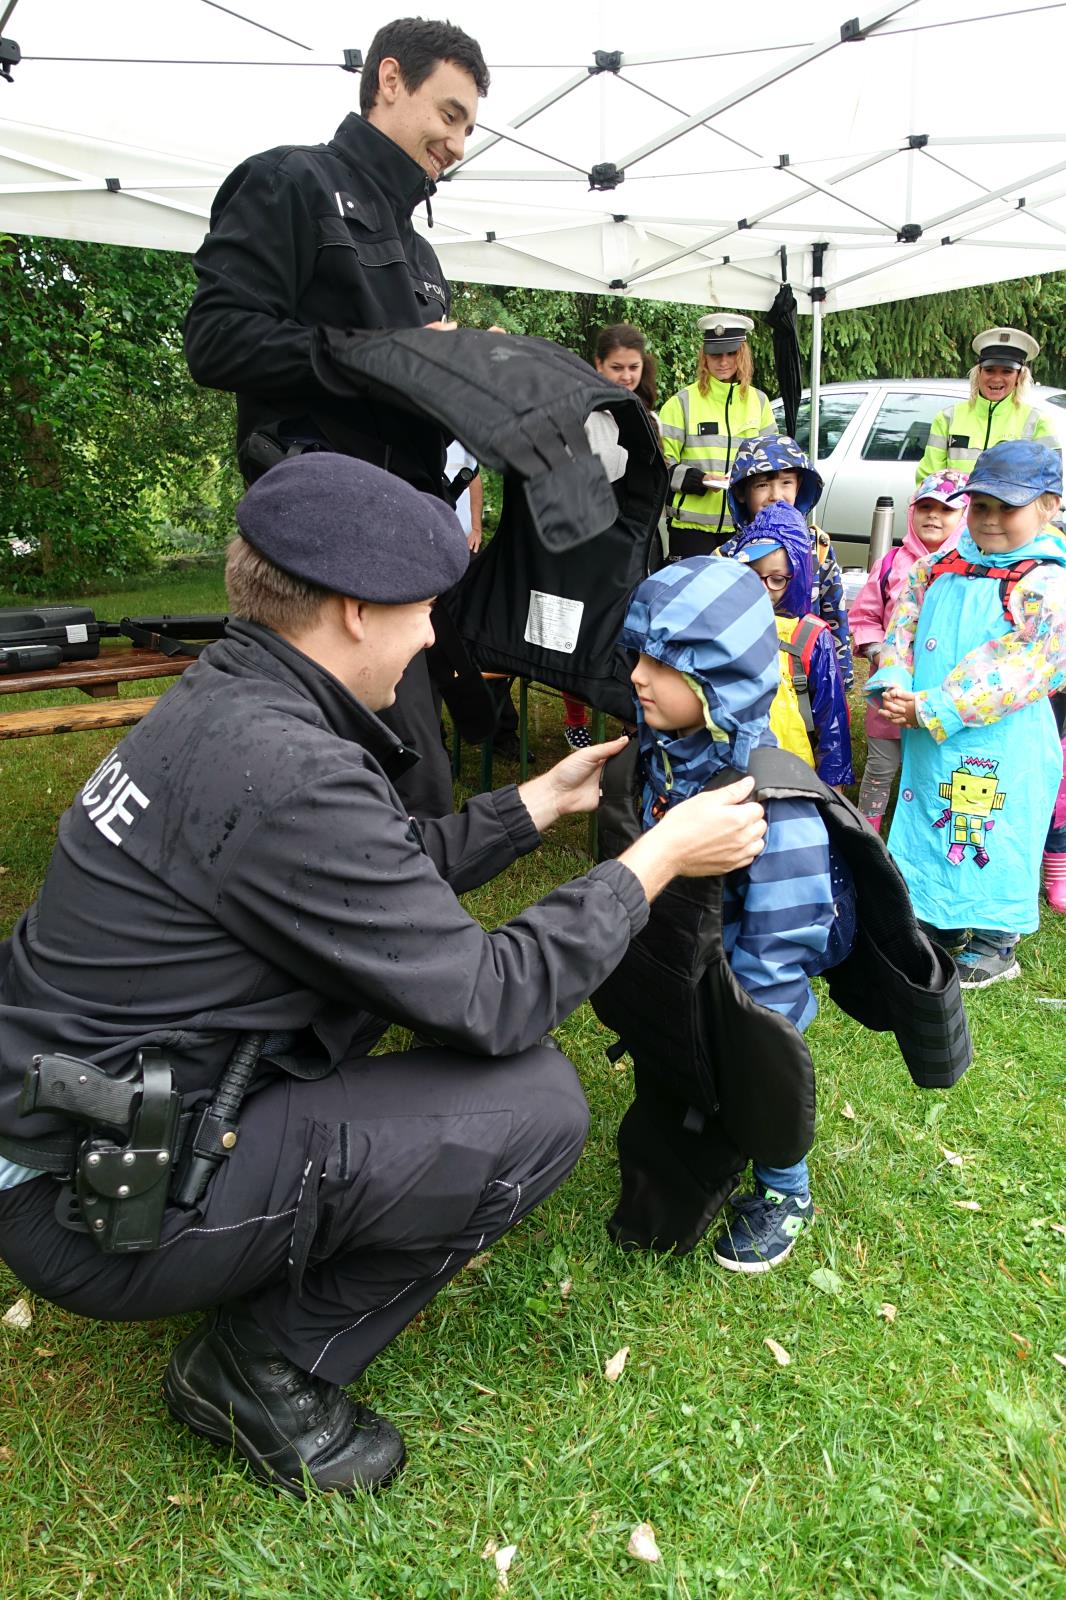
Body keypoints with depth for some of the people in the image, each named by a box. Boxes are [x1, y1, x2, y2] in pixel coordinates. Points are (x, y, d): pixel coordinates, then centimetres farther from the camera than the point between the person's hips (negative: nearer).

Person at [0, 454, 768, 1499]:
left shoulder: (224, 701, 2)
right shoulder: (285, 772, -28)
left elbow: (396, 871, 13)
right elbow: (495, 1004, -22)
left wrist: (541, 803, 16)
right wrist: (654, 859, -10)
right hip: (100, 1210, -9)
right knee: (538, 1105, -15)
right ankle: (262, 1373, 3)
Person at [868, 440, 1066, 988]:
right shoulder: (940, 568, 6)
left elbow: (1012, 674, -21)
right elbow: (902, 625, 8)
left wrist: (930, 709, -23)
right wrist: (893, 686, -11)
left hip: (1000, 751, -6)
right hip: (928, 739, 7)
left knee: (990, 838, 4)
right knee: (929, 829, 17)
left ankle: (995, 946, 24)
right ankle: (943, 925, 38)